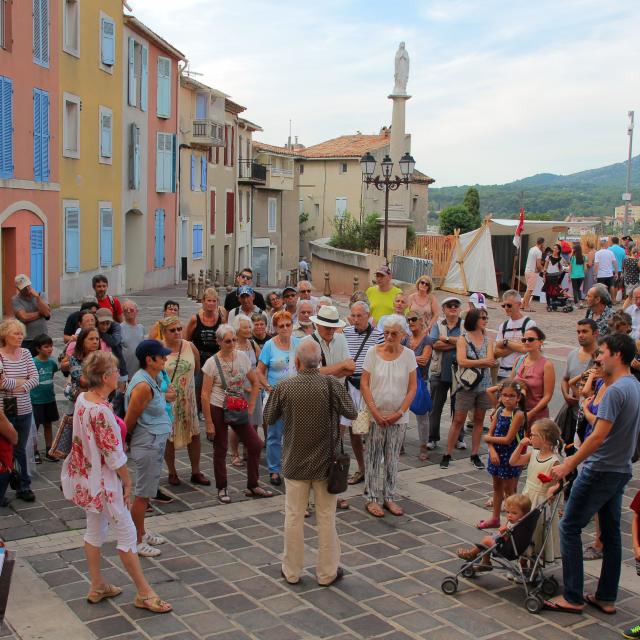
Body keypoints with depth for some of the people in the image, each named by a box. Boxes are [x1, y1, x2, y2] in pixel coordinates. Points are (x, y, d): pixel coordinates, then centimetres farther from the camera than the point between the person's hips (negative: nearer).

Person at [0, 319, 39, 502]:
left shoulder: (25, 354, 5)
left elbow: (35, 379, 1)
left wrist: (21, 387, -13)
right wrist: (21, 381, -10)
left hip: (24, 410, 4)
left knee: (20, 449, 15)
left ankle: (24, 486, 23)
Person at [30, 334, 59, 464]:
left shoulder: (51, 362, -1)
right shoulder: (33, 363, -16)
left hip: (49, 399, 5)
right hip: (36, 400, -5)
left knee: (48, 424, 14)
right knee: (35, 426, 5)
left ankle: (49, 451, 25)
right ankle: (35, 452, 15)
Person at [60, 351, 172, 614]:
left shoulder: (82, 399, -2)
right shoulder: (101, 411, -28)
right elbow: (114, 454, -22)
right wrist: (127, 480, -9)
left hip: (86, 478, 9)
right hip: (103, 481, -9)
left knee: (94, 531, 19)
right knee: (127, 534, 3)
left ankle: (97, 587, 33)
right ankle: (144, 593, 13)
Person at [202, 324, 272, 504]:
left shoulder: (242, 357, -1)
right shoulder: (212, 363, -12)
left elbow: (255, 383, 11)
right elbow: (205, 395, -11)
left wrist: (251, 406, 3)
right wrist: (208, 423, -13)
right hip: (218, 410, -4)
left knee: (255, 445, 2)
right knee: (220, 450, 5)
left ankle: (252, 486, 18)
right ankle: (222, 489, 22)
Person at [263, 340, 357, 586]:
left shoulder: (283, 387, -12)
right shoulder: (331, 385, -14)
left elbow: (269, 420, 0)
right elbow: (352, 413, -3)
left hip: (295, 463, 0)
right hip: (325, 463, 0)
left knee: (294, 517, 12)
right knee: (326, 517, 10)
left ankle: (292, 571, 23)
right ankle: (327, 572, 21)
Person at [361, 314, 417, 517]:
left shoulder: (408, 354, -1)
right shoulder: (373, 352, -5)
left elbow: (412, 387, 0)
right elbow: (364, 383, -5)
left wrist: (399, 413, -8)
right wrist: (375, 412, -11)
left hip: (398, 416, 1)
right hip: (375, 415, -1)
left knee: (392, 458, 11)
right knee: (373, 457, 5)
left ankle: (389, 497, 23)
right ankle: (371, 498, 15)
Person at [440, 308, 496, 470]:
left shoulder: (488, 340, 7)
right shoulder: (463, 339, -4)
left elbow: (490, 361, -8)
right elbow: (461, 361, -18)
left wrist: (471, 363, -15)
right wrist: (483, 361, -13)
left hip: (484, 385, 4)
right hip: (466, 385, -4)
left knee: (479, 420, 9)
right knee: (458, 420, -2)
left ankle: (475, 455, 18)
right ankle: (447, 455, 5)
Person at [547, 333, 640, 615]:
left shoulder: (616, 391, -20)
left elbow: (598, 436, -25)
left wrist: (568, 465, -18)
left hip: (600, 471, -10)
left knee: (569, 528, 0)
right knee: (611, 533, 14)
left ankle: (573, 597, 4)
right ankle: (606, 597, 23)